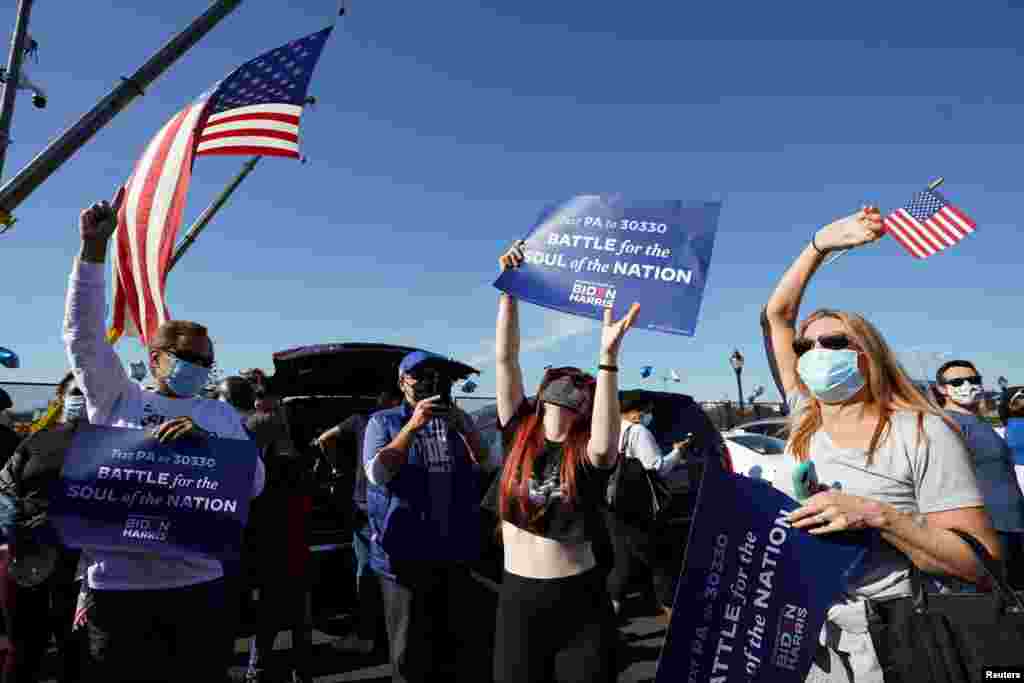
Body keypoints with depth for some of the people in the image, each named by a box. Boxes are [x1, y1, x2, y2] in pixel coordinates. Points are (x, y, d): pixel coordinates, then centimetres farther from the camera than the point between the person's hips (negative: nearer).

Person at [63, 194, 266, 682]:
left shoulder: (221, 414, 9)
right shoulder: (118, 400, 5)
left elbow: (254, 483, 1)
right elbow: (84, 334, -5)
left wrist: (204, 438, -13)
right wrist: (94, 249, -12)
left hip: (198, 582, 2)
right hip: (118, 585, -1)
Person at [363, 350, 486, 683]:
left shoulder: (459, 419, 10)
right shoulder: (383, 421, 1)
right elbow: (376, 473, -13)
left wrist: (461, 426, -14)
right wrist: (413, 425, -21)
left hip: (457, 550, 3)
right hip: (406, 552, -3)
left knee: (461, 642, 14)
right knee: (410, 650, 7)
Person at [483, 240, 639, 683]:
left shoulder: (588, 456, -9)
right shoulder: (519, 433, -1)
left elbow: (606, 444, -34)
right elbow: (505, 359, -7)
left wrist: (608, 356, -40)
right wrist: (510, 285, -13)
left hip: (579, 600, -2)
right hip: (517, 597, 3)